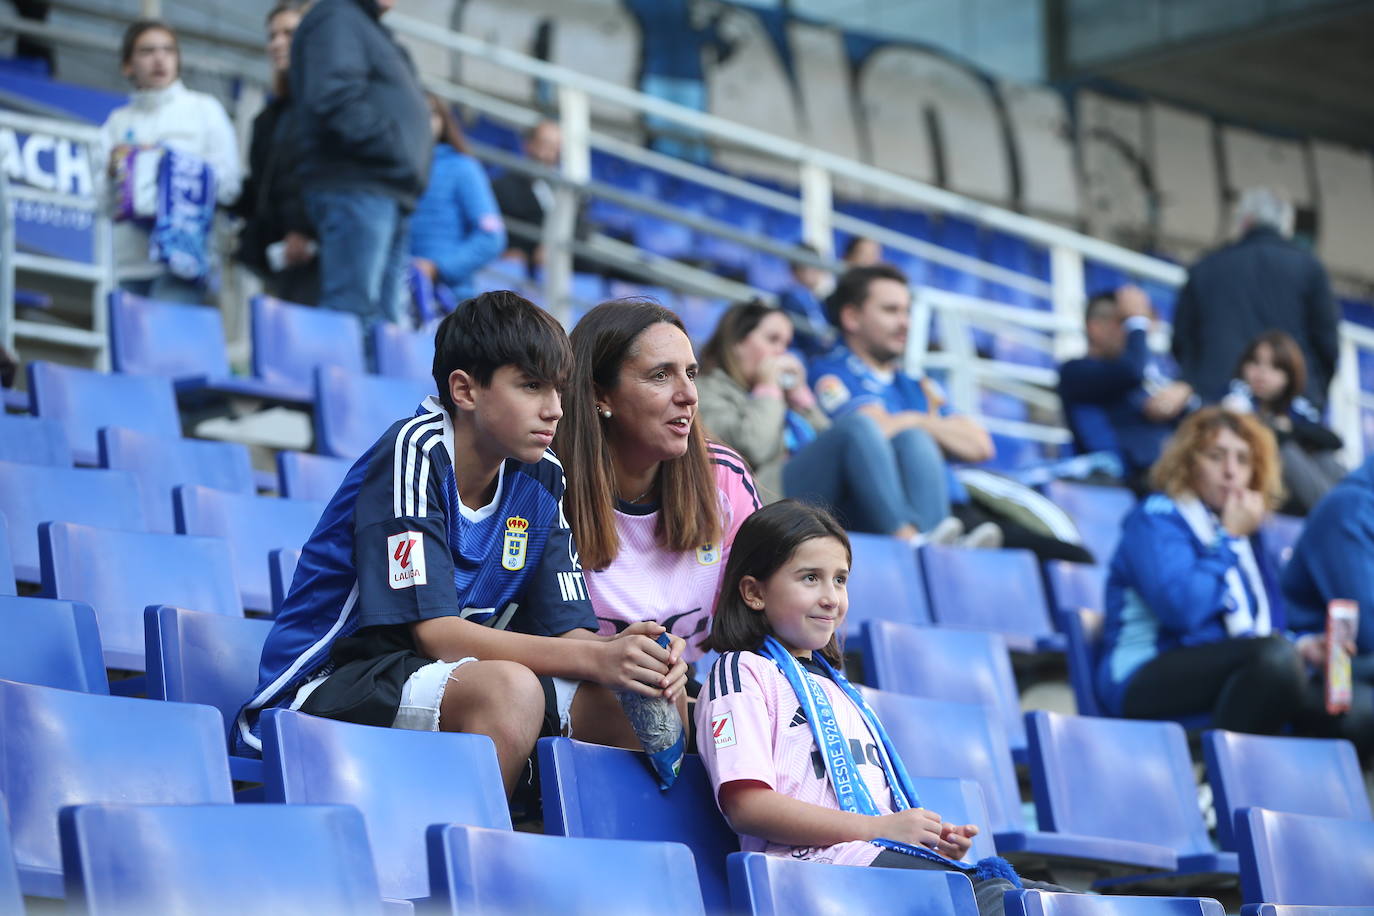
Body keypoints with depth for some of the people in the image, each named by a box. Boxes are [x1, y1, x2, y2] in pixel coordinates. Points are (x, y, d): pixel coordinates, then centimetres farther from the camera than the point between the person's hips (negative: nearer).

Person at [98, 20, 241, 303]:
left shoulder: (204, 109, 12)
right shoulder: (118, 122, 18)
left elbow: (228, 186, 3)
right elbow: (96, 197, 12)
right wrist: (112, 170, -6)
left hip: (181, 257, -3)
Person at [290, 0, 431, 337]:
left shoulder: (370, 30, 27)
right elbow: (334, 98, -19)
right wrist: (394, 148, -19)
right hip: (356, 186, -10)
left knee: (387, 318, 8)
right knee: (353, 310, -14)